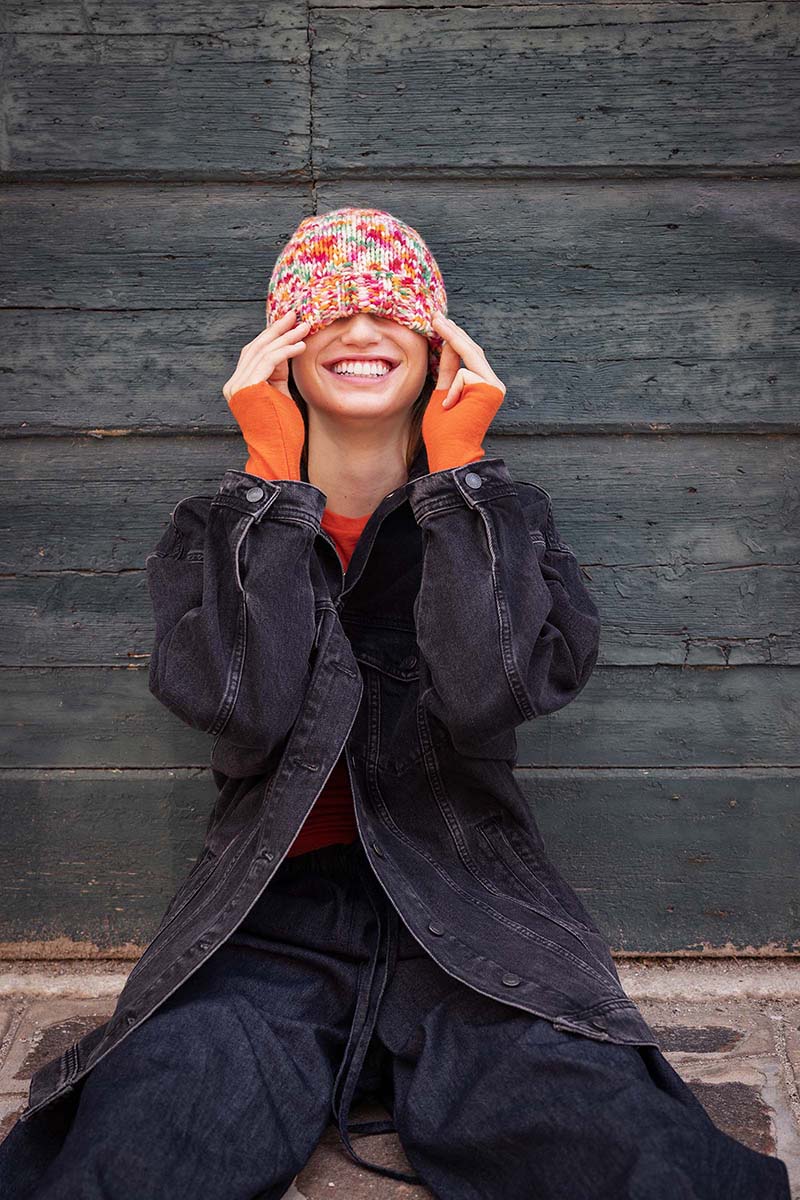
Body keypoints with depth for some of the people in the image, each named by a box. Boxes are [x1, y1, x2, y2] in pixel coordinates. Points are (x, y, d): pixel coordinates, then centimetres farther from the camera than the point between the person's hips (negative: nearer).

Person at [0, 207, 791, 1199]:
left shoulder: (503, 515, 5)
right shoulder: (214, 529, 6)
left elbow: (486, 695, -16)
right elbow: (246, 710, -15)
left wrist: (457, 466, -10)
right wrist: (276, 475, -10)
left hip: (469, 922, 0)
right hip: (267, 926, 1)